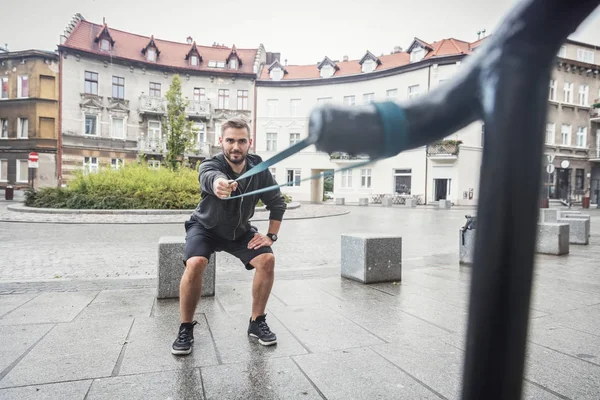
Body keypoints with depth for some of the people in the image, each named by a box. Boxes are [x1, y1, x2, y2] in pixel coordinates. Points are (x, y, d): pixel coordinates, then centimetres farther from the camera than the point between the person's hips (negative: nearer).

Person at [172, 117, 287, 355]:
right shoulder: (211, 165, -29)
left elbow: (278, 202, -6)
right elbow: (209, 176, -55)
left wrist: (271, 235, -13)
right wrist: (218, 184, -79)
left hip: (240, 230, 3)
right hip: (205, 228, -3)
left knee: (267, 259, -18)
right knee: (195, 263, -29)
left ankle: (257, 322, 2)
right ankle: (186, 329, -7)